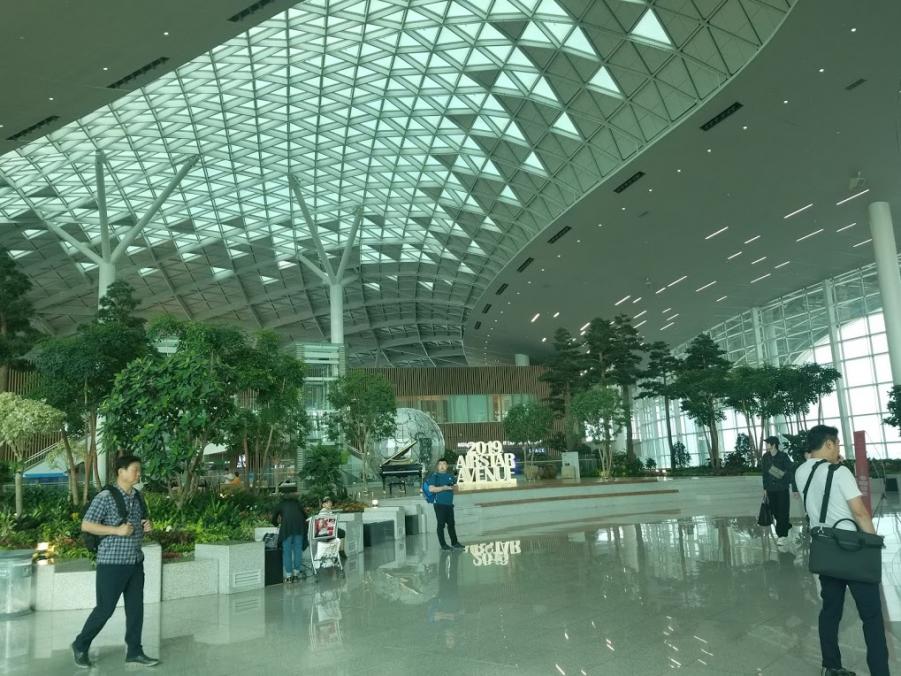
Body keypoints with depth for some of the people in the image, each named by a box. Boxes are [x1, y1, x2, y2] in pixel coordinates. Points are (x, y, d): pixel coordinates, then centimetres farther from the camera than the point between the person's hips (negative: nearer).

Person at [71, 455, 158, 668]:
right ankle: (80, 645, 26)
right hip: (112, 562, -6)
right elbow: (86, 525, -15)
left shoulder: (137, 497, 8)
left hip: (135, 561, 7)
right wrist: (117, 530, -22)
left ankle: (134, 652, 18)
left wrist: (147, 527, -1)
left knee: (136, 607, 8)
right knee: (105, 609, 3)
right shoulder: (105, 497, -13)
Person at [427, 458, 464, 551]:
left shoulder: (450, 476, 14)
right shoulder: (434, 476, -4)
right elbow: (431, 489, -15)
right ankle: (443, 544, 4)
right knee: (441, 524, -2)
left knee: (451, 524, 12)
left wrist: (453, 487, -4)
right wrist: (443, 488, -20)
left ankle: (454, 543, 22)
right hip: (439, 504, -6)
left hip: (449, 504, 6)